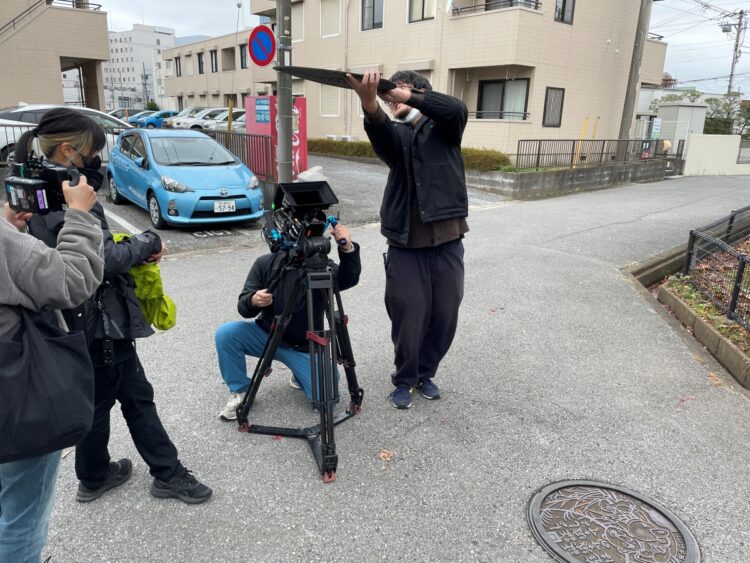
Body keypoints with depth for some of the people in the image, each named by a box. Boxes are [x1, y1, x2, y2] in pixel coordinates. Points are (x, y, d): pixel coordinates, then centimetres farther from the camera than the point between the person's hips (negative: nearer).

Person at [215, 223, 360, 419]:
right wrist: (253, 301, -36)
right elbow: (243, 306, -12)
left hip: (303, 347, -1)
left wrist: (348, 248, -49)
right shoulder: (266, 263, -9)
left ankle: (300, 375, 18)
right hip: (266, 335, 1)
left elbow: (350, 279, -31)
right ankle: (239, 391, -1)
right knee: (226, 334, -25)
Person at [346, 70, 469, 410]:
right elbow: (380, 132, -17)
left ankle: (425, 374, 30)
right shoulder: (396, 134, 8)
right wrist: (370, 104, -40)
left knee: (445, 314, 9)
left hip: (447, 241, 1)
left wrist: (406, 96, -25)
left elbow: (456, 109, -16)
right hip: (406, 244, 0)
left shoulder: (444, 128, 8)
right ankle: (404, 380, 21)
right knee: (408, 316, 0)